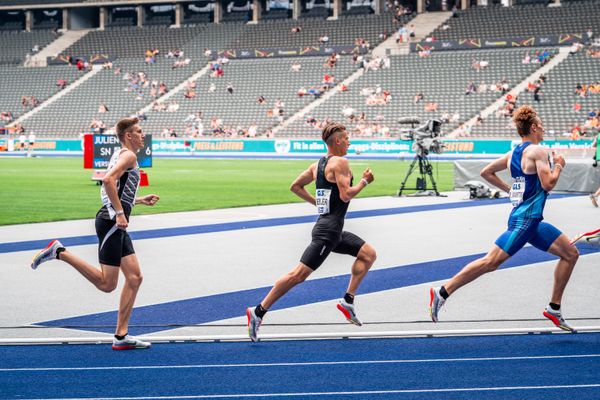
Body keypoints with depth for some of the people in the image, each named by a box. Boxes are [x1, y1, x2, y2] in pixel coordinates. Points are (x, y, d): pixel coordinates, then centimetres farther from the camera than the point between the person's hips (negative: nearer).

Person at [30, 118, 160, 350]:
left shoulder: (122, 156, 24)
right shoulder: (128, 155, -6)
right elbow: (108, 180, -23)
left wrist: (140, 201, 26)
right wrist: (120, 213, -23)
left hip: (116, 226, 10)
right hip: (111, 222, -10)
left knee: (135, 278, 6)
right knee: (107, 284, -12)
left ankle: (121, 336, 5)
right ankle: (59, 252, -7)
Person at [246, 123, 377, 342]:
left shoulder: (317, 165, 13)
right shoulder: (340, 162, -13)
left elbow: (295, 186, 18)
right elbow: (346, 195, -20)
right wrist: (364, 181, -7)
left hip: (334, 231, 10)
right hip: (327, 231, -10)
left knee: (368, 254, 14)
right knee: (299, 274, -11)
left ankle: (348, 301, 11)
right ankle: (258, 311, -10)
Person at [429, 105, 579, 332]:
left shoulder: (513, 154, 14)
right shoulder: (538, 151, -11)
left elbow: (486, 172, 19)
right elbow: (548, 183, -18)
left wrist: (510, 190, 22)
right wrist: (559, 166, -1)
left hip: (531, 220, 10)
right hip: (525, 219, -10)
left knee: (571, 253, 12)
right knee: (491, 262, -13)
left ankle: (554, 309, 13)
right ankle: (442, 293, -11)